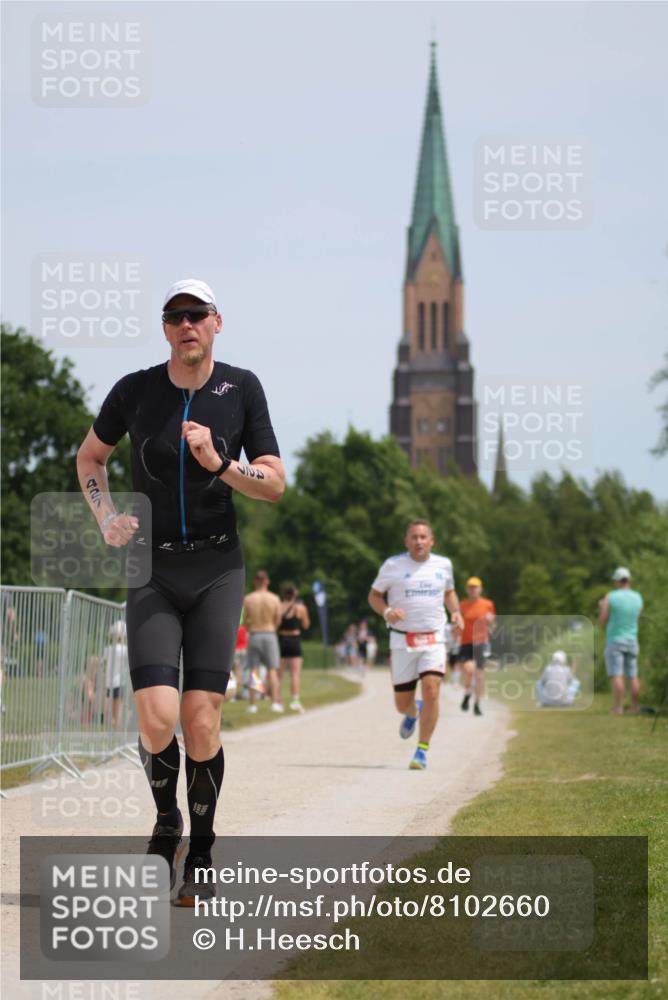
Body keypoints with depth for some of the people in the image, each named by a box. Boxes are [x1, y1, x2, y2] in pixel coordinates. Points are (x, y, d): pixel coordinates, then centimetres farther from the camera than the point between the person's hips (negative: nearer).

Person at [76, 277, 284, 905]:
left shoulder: (241, 389, 1)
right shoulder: (135, 390, 1)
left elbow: (275, 484, 1)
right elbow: (89, 457, 18)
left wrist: (219, 463, -16)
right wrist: (106, 517, 2)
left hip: (217, 571, 0)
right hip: (151, 573, 0)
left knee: (201, 724, -8)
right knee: (156, 720, -15)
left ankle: (200, 857, 11)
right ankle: (166, 823, 15)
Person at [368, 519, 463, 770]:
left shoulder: (443, 564, 6)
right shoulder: (393, 565, -2)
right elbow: (374, 595, 6)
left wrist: (455, 612, 4)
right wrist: (386, 611, -15)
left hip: (433, 639, 0)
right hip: (402, 641, 0)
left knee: (431, 690, -20)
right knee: (402, 702, 4)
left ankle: (422, 751, -9)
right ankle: (412, 713, 44)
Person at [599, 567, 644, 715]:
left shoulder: (610, 597, -10)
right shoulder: (637, 598, 3)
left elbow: (603, 621, -7)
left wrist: (602, 608, 14)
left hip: (615, 641, -4)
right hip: (632, 641, 4)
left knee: (616, 676, -8)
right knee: (633, 676, 10)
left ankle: (618, 707, -13)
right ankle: (635, 707, 11)